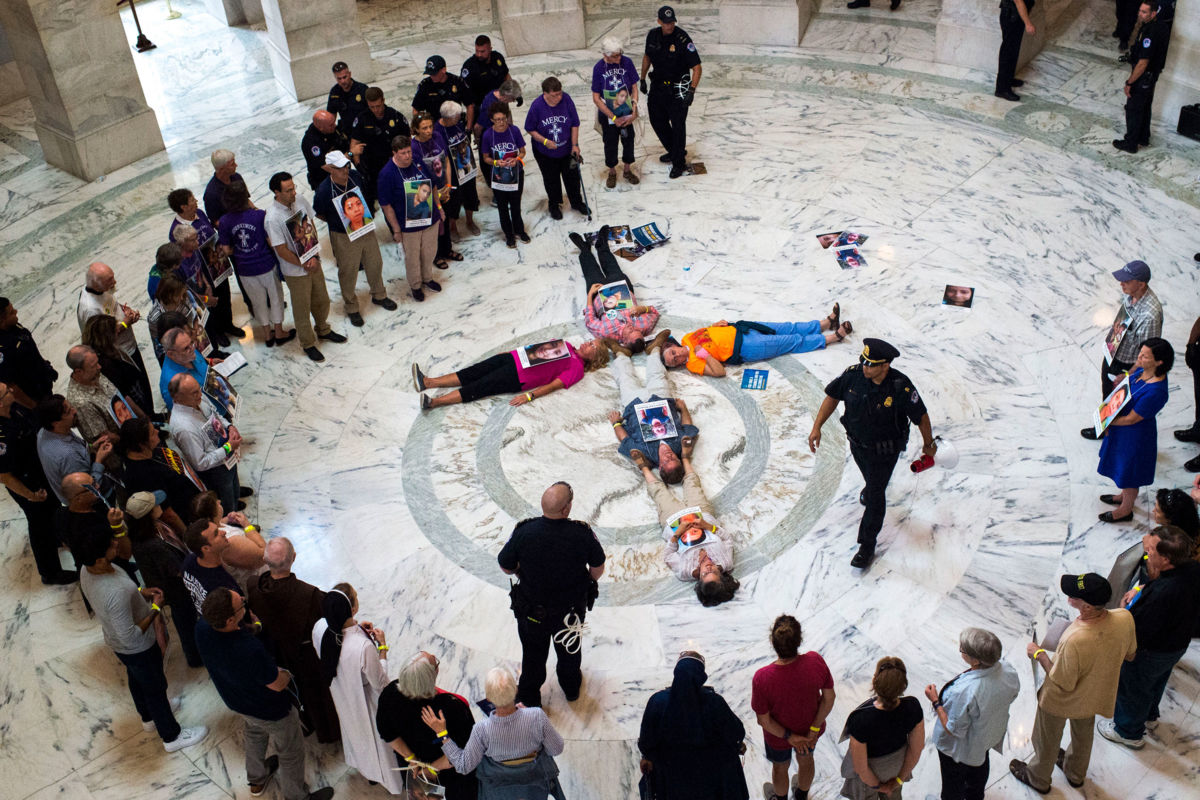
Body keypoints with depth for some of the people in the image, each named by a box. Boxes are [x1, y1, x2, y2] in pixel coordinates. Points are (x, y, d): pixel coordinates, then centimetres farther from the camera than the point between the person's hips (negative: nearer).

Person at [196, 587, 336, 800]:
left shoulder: (202, 628, -27)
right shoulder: (251, 650, -46)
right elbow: (278, 684, -27)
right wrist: (287, 673, -7)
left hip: (236, 701, 7)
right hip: (270, 711, -7)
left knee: (254, 737, 37)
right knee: (290, 752, 22)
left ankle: (256, 780, 62)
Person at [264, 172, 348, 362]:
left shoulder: (300, 200, -8)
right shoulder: (273, 217, -26)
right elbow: (282, 251, -21)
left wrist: (314, 257, -11)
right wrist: (305, 265, -12)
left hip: (313, 262, 6)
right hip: (295, 270, -6)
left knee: (322, 300, 23)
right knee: (302, 309, 11)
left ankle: (323, 330, 49)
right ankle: (308, 344, 32)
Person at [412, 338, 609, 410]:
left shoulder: (577, 368, -2)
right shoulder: (566, 345, 22)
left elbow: (554, 385, -13)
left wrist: (529, 396, -24)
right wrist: (509, 351, 19)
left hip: (519, 378, -7)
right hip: (515, 358, 7)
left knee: (479, 387, -17)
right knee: (475, 371, -6)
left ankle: (433, 402, -24)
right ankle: (428, 382, -11)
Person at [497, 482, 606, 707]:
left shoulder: (524, 532, -28)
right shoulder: (582, 533, -27)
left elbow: (505, 567, -13)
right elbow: (598, 568, -10)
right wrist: (587, 584, 12)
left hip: (532, 609, 0)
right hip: (571, 606, 0)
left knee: (533, 654, 26)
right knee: (570, 650, 30)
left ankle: (529, 697, 47)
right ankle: (571, 686, 54)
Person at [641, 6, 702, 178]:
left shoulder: (683, 39, -20)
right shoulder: (653, 35, -2)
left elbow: (697, 68, -20)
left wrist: (691, 91, -28)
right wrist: (642, 78, 15)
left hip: (677, 89, -6)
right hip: (658, 85, 6)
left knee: (678, 125, 0)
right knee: (657, 121, 17)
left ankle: (679, 162, 14)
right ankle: (674, 151, 38)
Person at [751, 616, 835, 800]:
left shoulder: (761, 678, -38)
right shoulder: (816, 661, -33)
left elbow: (764, 720, -25)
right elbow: (829, 697, -18)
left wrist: (790, 737, -12)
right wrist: (814, 729, -9)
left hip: (778, 736, -2)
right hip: (811, 727, 2)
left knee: (780, 767, 31)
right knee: (806, 759, 35)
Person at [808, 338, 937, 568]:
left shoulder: (901, 387, -32)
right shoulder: (854, 374, -23)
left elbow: (921, 416, -17)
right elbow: (832, 397, -6)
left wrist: (928, 444, -2)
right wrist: (816, 427, -10)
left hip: (884, 451, -4)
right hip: (857, 443, 4)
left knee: (875, 497, 2)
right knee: (869, 476, 32)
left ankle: (867, 546, 16)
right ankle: (870, 487, 69)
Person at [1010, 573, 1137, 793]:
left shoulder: (1075, 641, -45)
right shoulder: (1125, 618, -28)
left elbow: (1064, 683, -28)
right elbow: (1130, 655, -6)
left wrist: (1039, 654, -16)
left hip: (1061, 701, -5)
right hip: (1094, 696, 6)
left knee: (1047, 741, 25)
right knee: (1083, 734, 35)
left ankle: (1038, 779, 52)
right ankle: (1076, 773, 61)